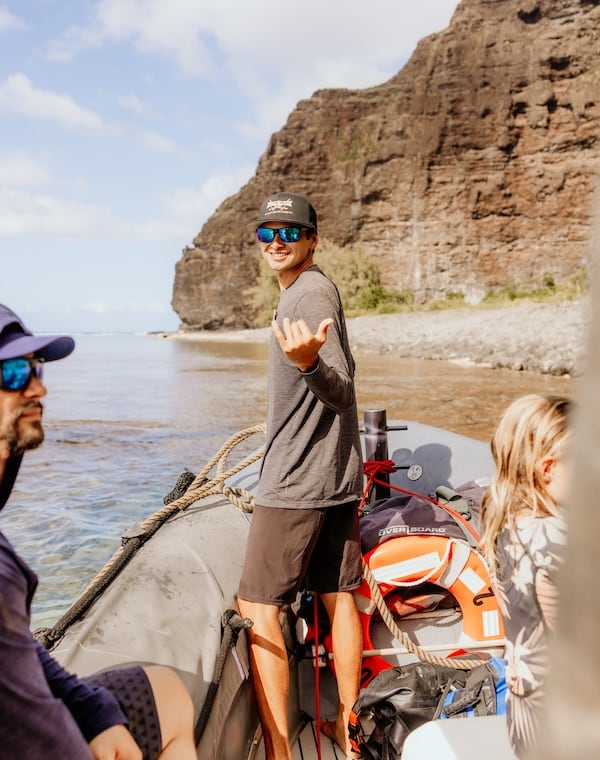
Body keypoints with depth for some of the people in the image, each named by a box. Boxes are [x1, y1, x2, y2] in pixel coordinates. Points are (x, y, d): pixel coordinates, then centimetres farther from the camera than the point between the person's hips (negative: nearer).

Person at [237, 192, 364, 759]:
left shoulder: (308, 293, -14)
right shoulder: (315, 289, 15)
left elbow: (340, 391, -23)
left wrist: (308, 362, -42)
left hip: (295, 481, -10)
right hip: (336, 476, 10)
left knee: (257, 606, -2)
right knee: (338, 596, 14)